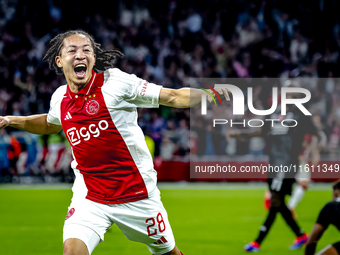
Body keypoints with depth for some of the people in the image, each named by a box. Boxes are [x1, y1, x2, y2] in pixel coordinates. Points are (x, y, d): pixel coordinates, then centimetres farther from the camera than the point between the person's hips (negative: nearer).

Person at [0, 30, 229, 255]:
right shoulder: (60, 98, 3)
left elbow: (173, 97, -14)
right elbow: (50, 124, 28)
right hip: (89, 197, 3)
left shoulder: (115, 82, -13)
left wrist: (207, 93, -30)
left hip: (137, 195, -2)